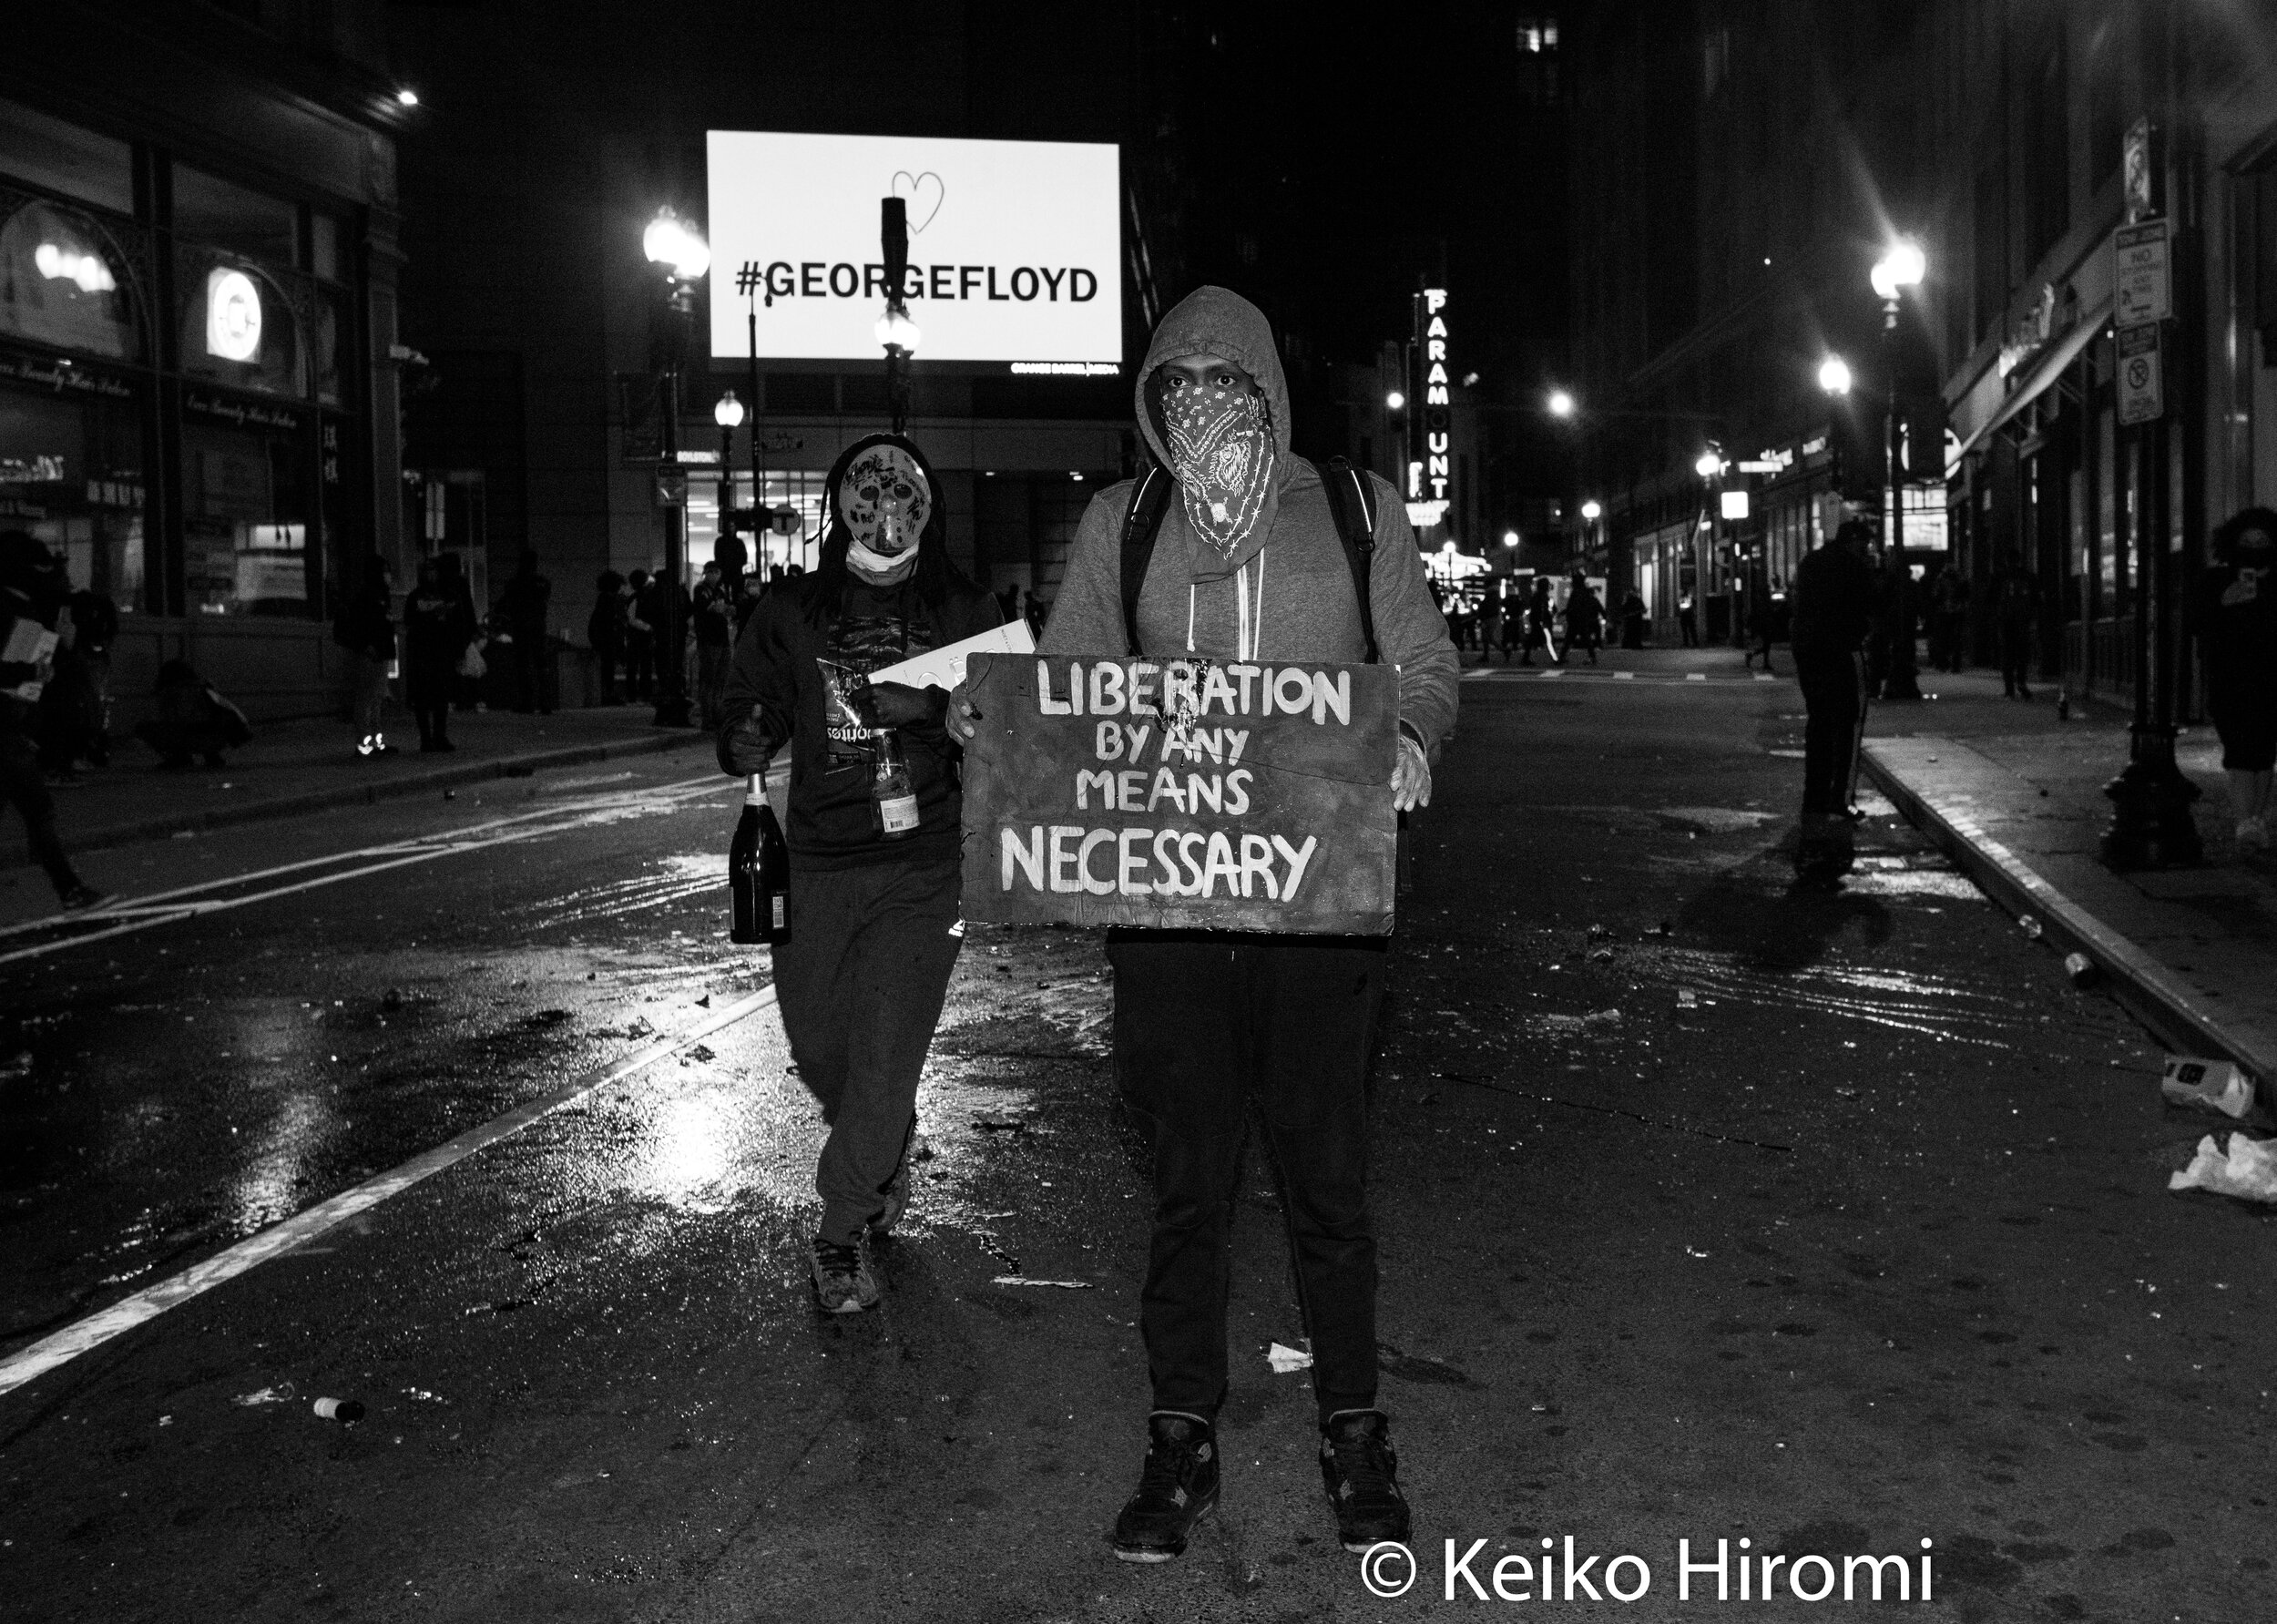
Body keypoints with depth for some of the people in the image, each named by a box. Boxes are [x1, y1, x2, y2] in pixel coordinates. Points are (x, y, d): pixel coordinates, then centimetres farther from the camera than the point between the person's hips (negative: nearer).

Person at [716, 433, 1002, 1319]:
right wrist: (747, 742, -16)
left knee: (887, 1051, -7)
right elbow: (743, 719, 6)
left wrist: (930, 707, -17)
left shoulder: (966, 613, 3)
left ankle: (842, 1230, 11)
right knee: (817, 1043, 12)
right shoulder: (790, 612, 7)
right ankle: (885, 1163, 43)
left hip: (925, 861, -2)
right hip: (817, 858, 2)